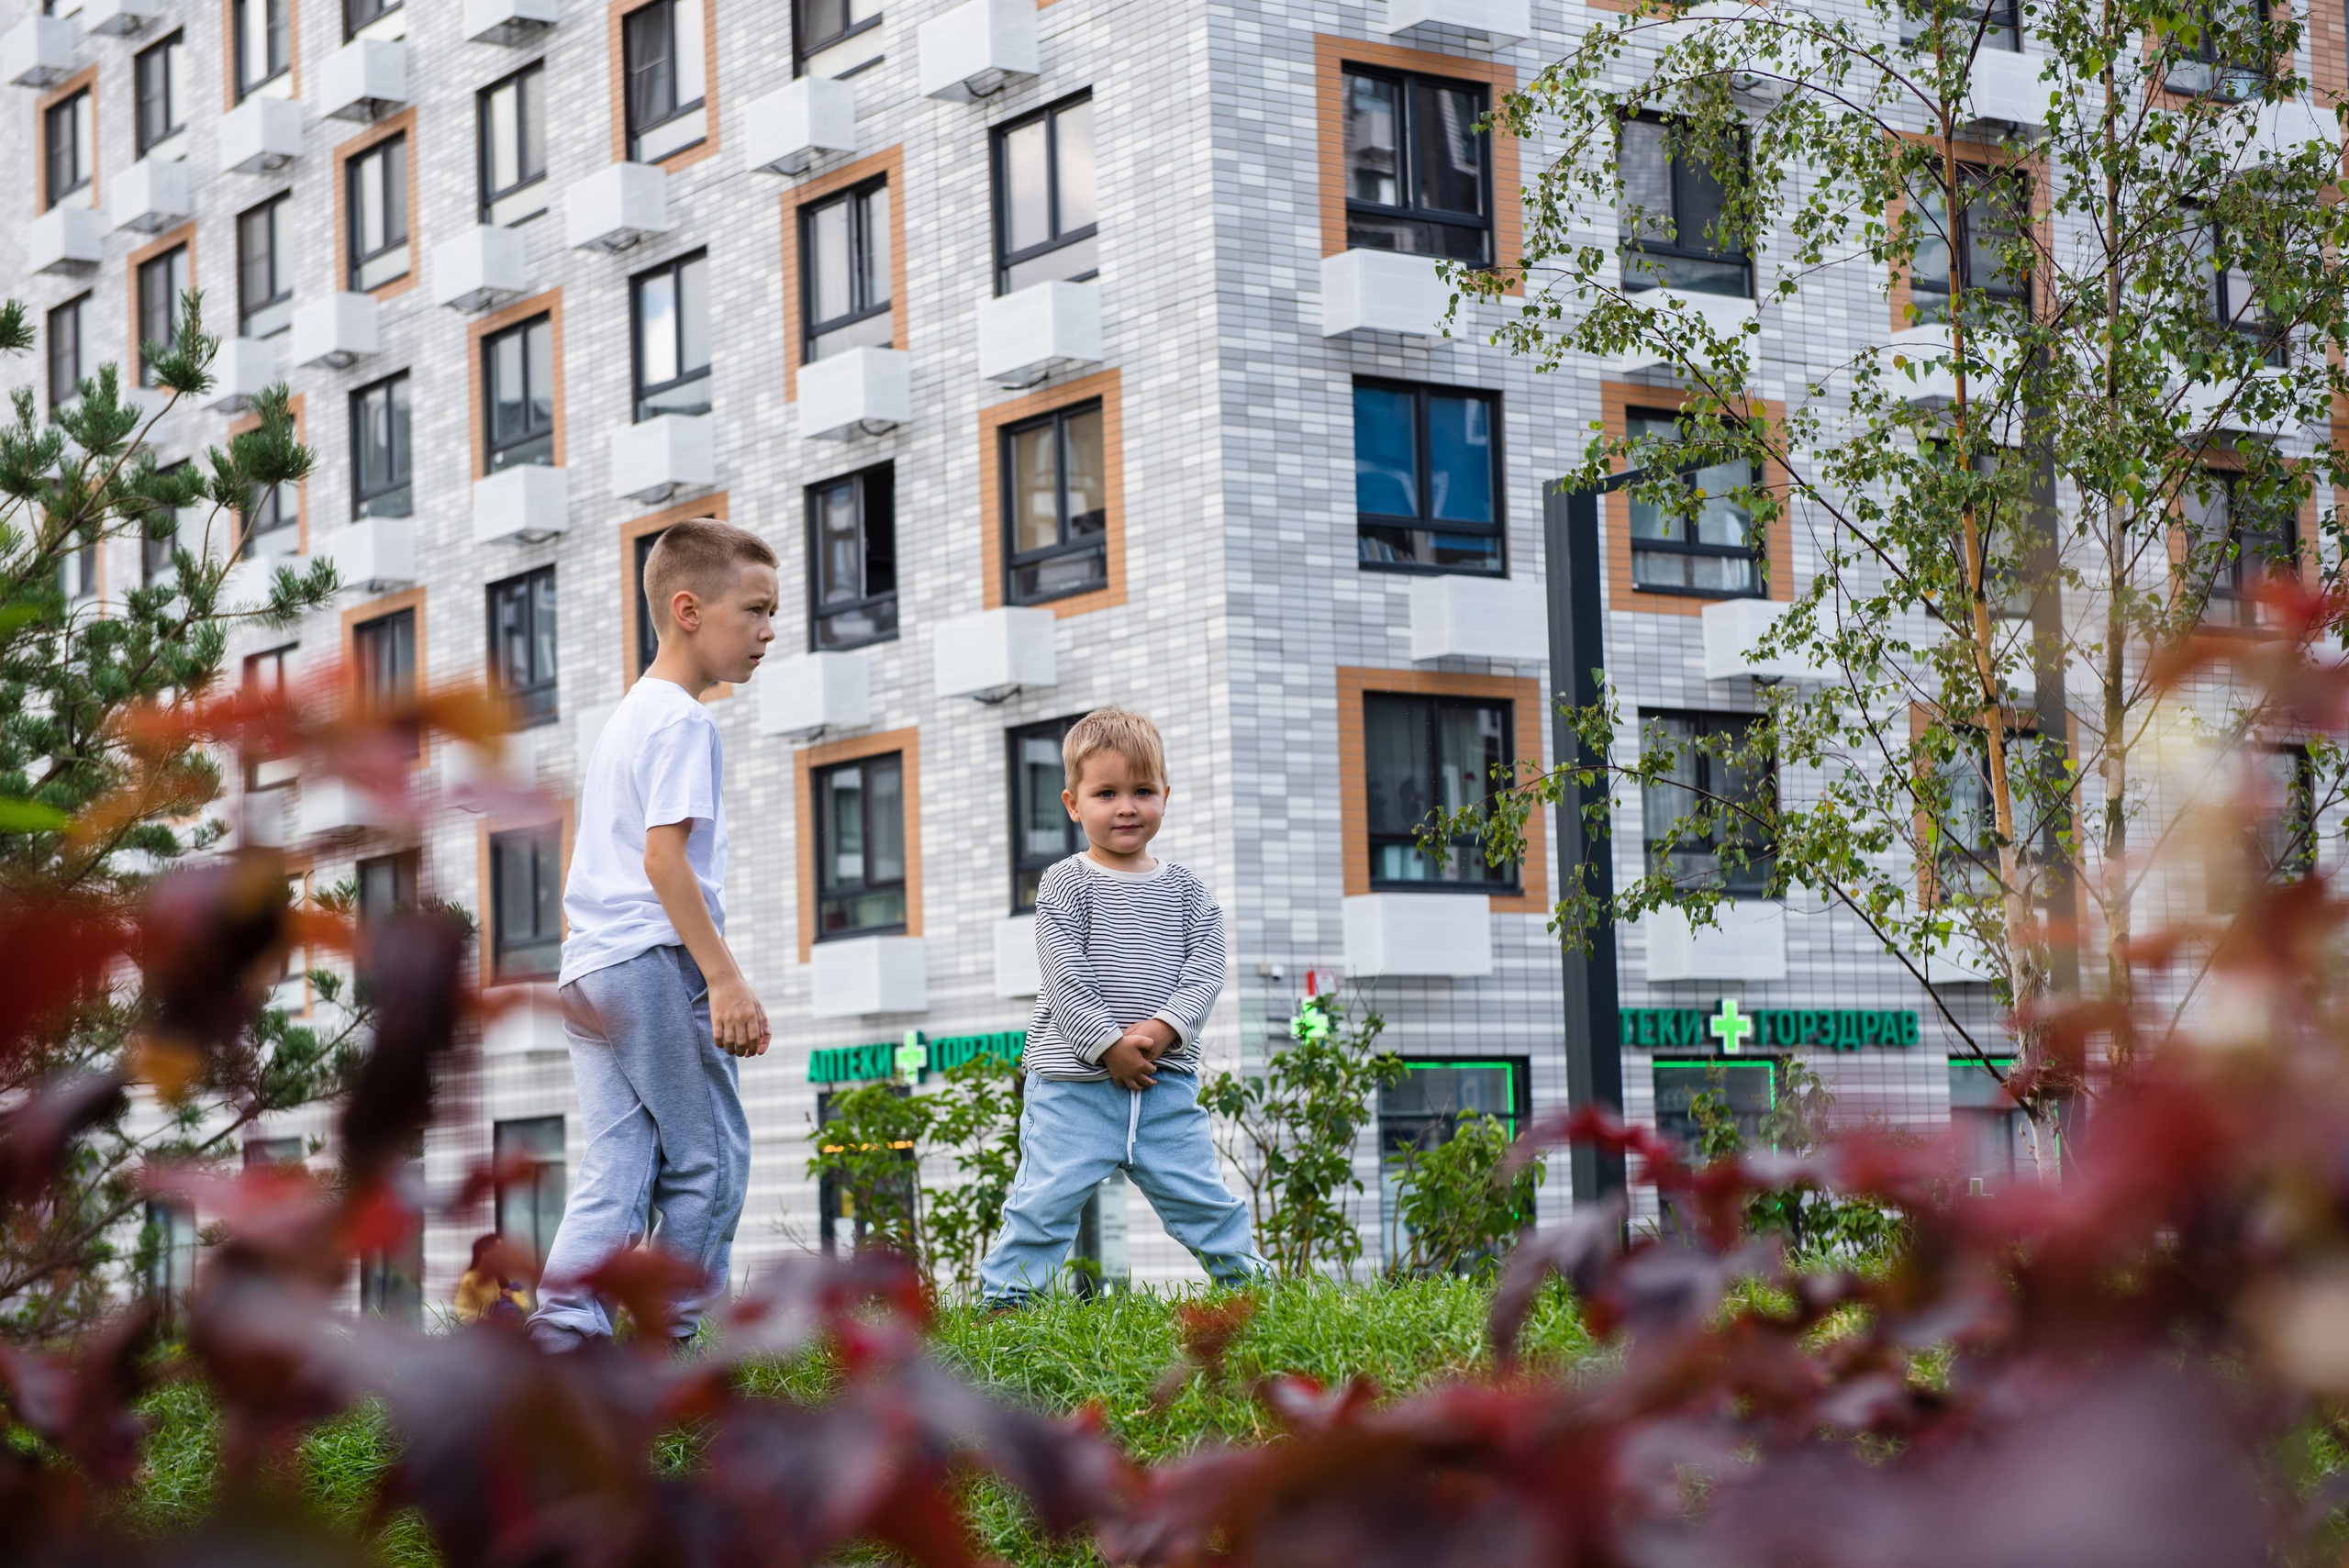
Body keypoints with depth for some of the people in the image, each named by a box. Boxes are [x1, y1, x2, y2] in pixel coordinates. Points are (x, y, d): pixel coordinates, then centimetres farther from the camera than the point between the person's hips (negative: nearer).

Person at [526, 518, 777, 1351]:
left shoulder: (627, 714, 22)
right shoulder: (682, 720, -8)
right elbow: (664, 855, -17)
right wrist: (726, 978, -20)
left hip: (587, 970, 9)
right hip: (654, 962, -9)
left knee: (616, 1171, 3)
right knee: (708, 1163, -2)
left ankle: (563, 1327, -11)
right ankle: (669, 1348, -1)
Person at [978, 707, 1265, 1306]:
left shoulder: (1185, 891, 11)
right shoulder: (1066, 884, -1)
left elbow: (1205, 970, 2)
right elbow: (1066, 976, -9)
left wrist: (1161, 1029, -14)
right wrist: (1111, 1046, -15)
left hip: (1165, 1082, 3)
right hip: (1074, 1082, -3)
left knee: (1203, 1197, 5)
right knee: (1046, 1201, -3)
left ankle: (1249, 1281, 19)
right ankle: (1004, 1298, 6)